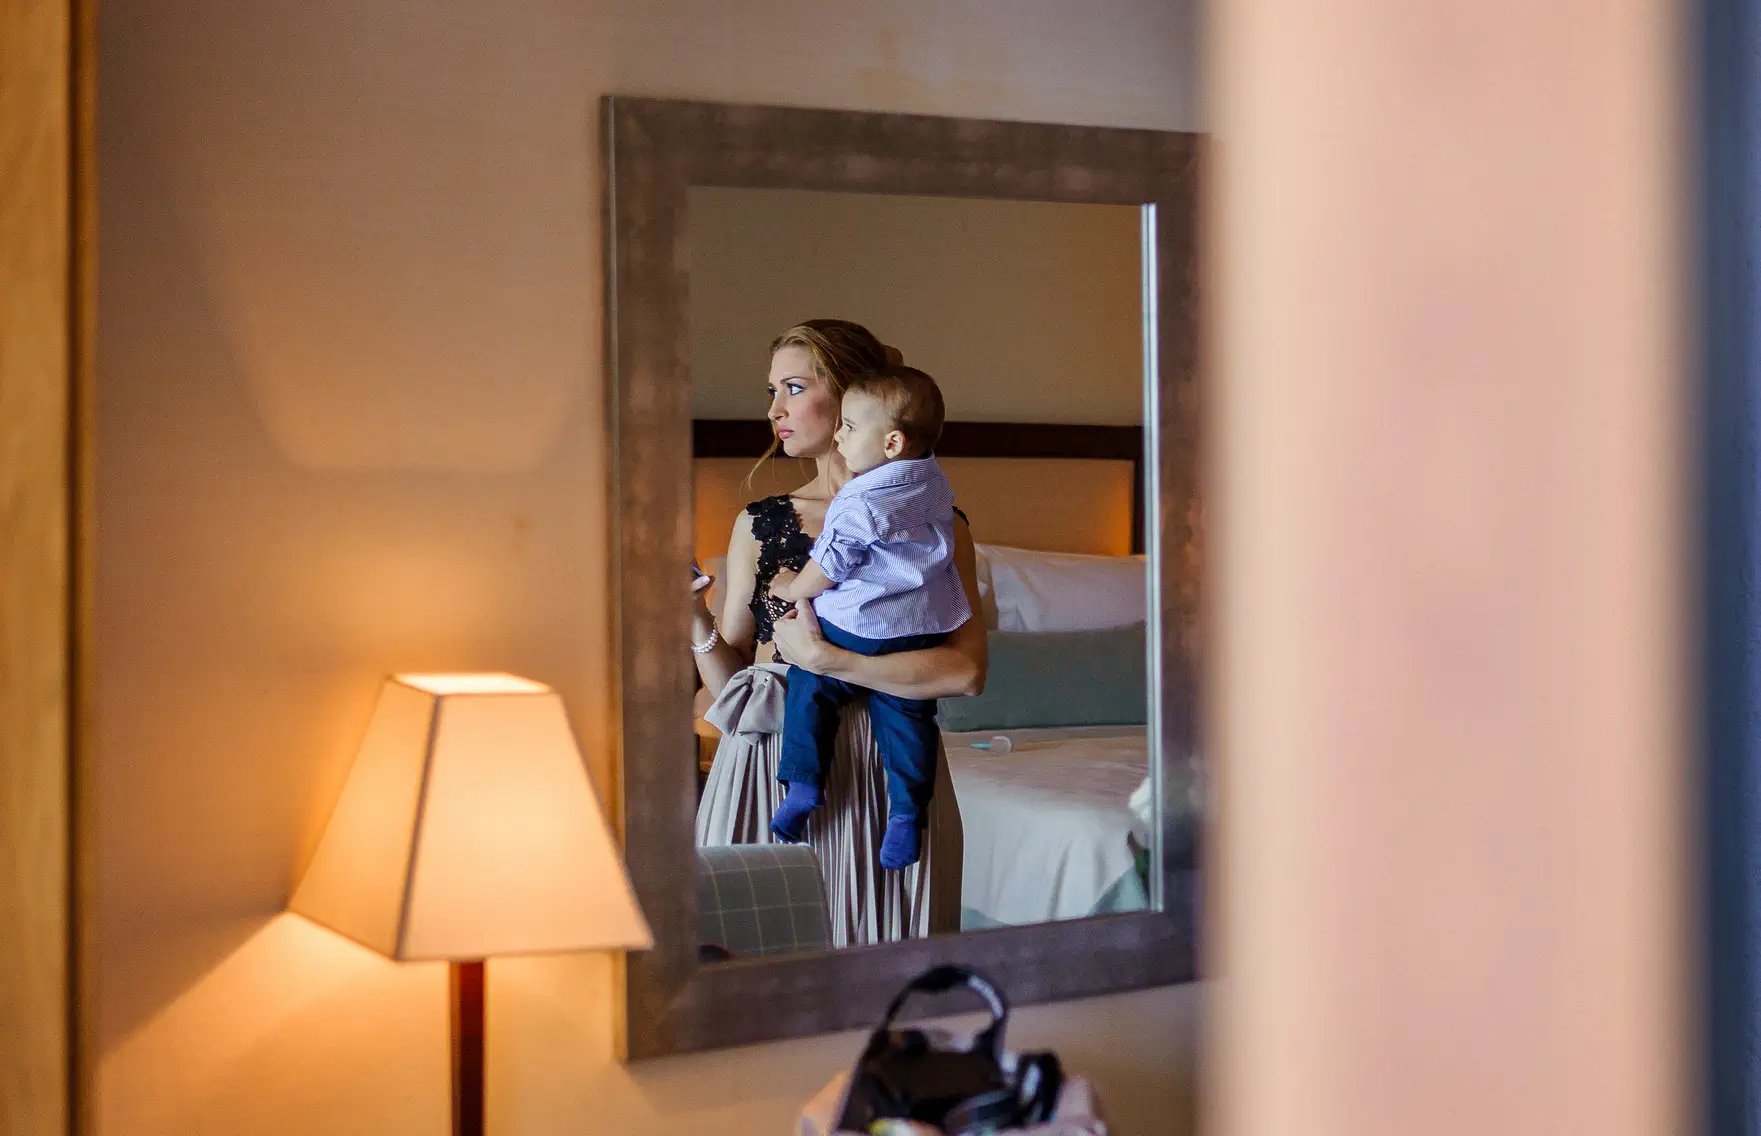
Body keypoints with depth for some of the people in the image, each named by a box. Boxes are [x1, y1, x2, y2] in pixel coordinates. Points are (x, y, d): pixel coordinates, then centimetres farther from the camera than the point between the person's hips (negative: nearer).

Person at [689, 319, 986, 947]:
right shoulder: (758, 524, 10)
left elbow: (965, 671, -13)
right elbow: (728, 686, 9)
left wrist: (823, 658, -14)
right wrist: (697, 623, -10)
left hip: (881, 770, -2)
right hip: (767, 766, 2)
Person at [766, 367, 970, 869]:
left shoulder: (859, 503, -18)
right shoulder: (936, 484, 4)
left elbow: (825, 570, -11)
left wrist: (791, 587, 7)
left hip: (856, 630, -6)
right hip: (923, 632, 6)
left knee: (808, 687, 12)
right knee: (906, 716, 12)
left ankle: (802, 785, 8)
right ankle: (907, 812, 9)